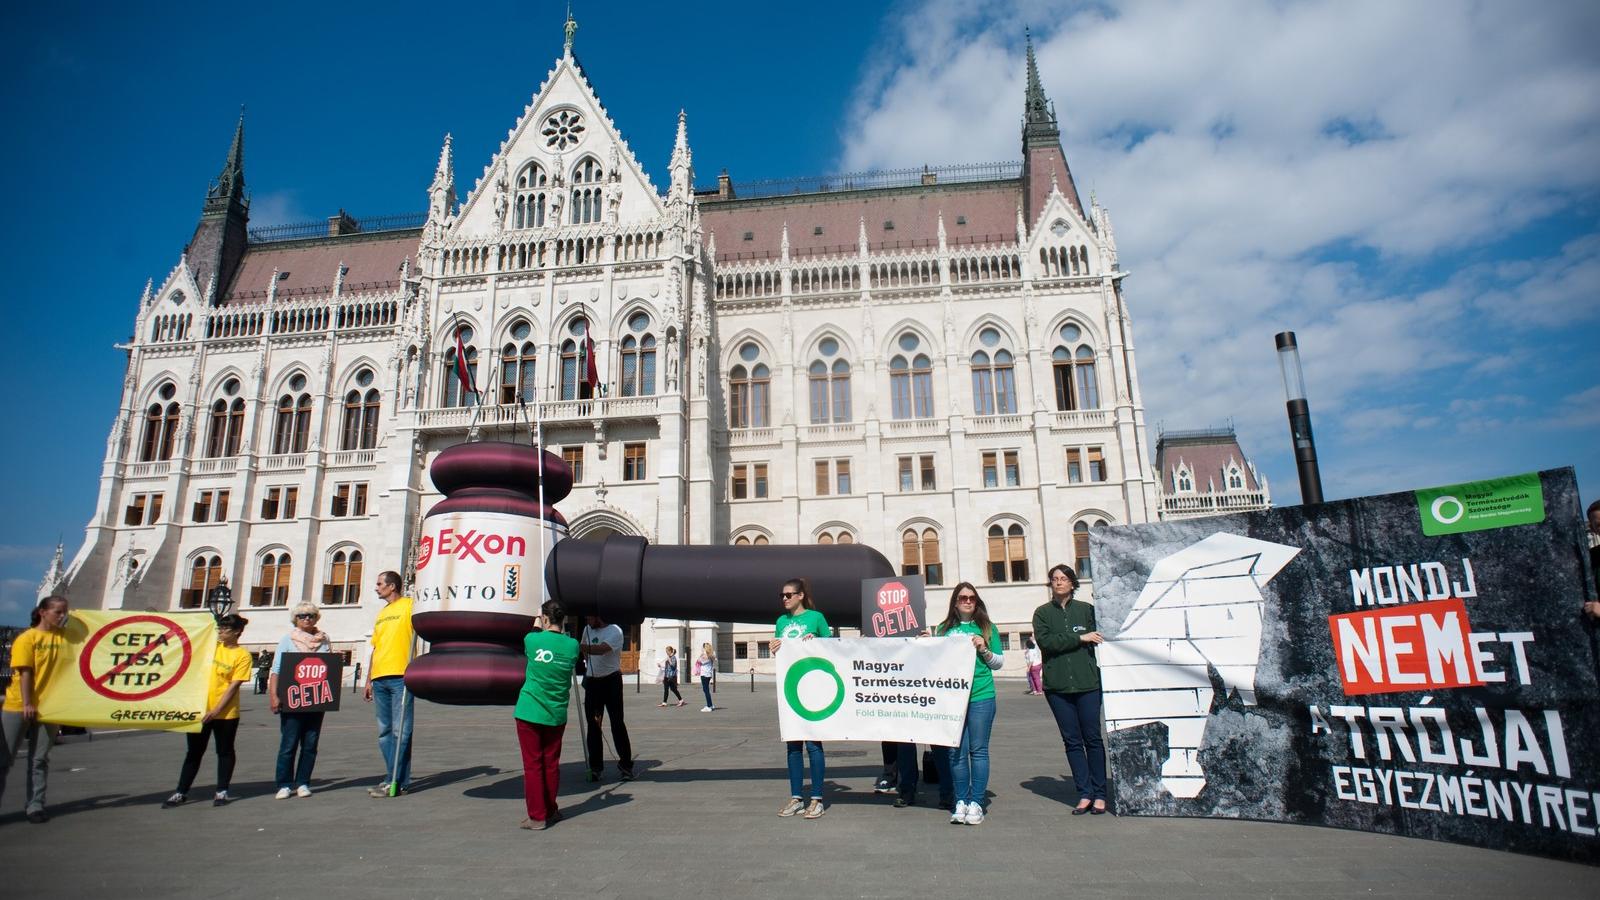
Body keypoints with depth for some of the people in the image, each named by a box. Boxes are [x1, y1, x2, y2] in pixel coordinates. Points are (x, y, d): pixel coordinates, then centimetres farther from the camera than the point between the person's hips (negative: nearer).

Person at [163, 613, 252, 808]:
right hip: (200, 708, 4)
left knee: (224, 751, 7)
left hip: (226, 713, -4)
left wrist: (217, 710, -17)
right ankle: (181, 792, 19)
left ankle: (222, 791, 17)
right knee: (194, 752, 11)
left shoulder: (243, 655, -8)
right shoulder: (212, 645, 5)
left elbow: (234, 686, -12)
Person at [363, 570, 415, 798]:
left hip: (400, 677, -8)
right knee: (385, 732, 10)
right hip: (379, 679, 8)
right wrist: (368, 681, 20)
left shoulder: (409, 605, 0)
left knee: (400, 731, -6)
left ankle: (395, 782, -4)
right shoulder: (381, 614, 22)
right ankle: (397, 779, 17)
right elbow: (375, 649, 23)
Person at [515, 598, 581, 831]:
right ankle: (551, 811, 25)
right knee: (551, 764, 14)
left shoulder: (533, 640, -10)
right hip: (556, 715, 3)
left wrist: (536, 622, 29)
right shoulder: (572, 645, -4)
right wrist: (561, 628, 21)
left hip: (529, 712, -3)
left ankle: (537, 817, 7)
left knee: (533, 765, 4)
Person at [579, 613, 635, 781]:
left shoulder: (615, 632, -13)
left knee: (617, 723, -5)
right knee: (593, 725, 6)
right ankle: (595, 767, 13)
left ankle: (625, 764, 5)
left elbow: (601, 649, -31)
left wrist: (578, 646, -39)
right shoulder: (588, 629, 8)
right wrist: (587, 663, 12)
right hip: (592, 681, 6)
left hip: (611, 681, -6)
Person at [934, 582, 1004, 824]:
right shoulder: (943, 629, 10)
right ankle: (960, 802, 12)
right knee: (957, 751, 2)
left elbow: (1000, 662, 11)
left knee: (978, 749, 2)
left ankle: (976, 802, 9)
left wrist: (984, 650, -6)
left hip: (981, 696, -1)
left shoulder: (987, 628, 8)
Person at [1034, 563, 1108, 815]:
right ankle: (1084, 794, 12)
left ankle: (1099, 794, 12)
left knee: (1093, 738, 2)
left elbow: (1098, 641, 5)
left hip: (1087, 683, -1)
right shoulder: (1042, 613, 6)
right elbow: (1045, 641, -9)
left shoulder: (1086, 609, 6)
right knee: (1072, 741, 5)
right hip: (1057, 686, 1)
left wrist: (1101, 675, -4)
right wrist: (1080, 638, -13)